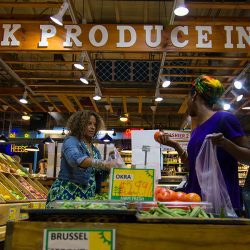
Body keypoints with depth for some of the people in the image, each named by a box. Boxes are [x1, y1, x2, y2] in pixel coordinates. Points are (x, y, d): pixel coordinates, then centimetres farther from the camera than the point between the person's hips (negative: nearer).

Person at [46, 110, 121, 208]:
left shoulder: (94, 149, 13)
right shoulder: (71, 141, -9)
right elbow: (76, 159, -31)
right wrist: (105, 164, -40)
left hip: (87, 197, 6)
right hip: (67, 195, -6)